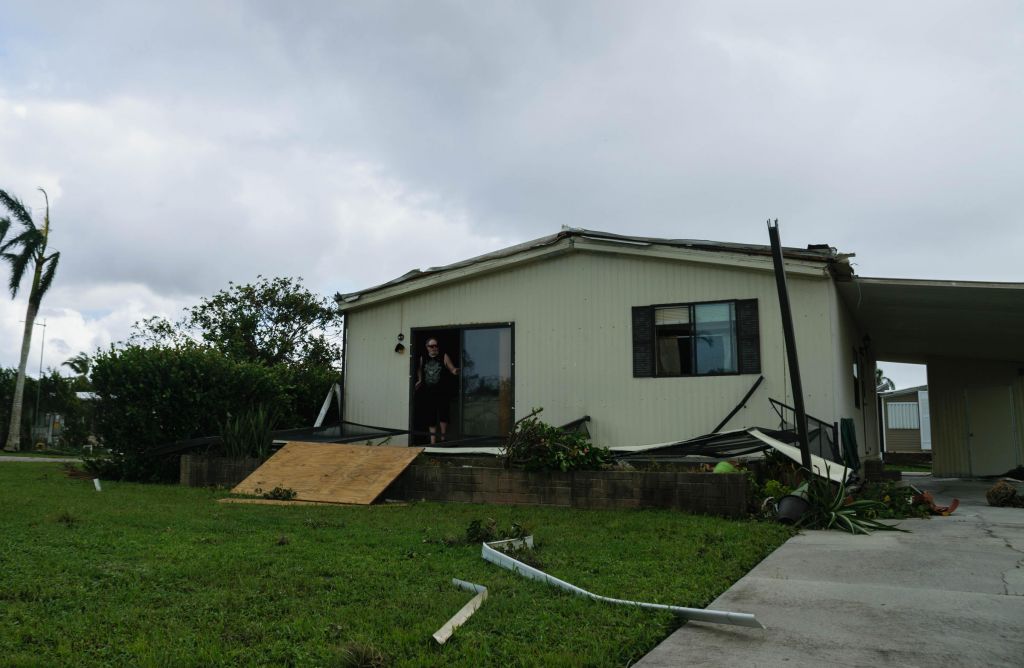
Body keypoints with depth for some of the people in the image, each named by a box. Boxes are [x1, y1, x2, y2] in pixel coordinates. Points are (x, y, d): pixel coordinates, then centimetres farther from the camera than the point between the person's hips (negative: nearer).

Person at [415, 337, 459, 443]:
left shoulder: (444, 357, -1)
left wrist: (455, 371, -24)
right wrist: (419, 380, 12)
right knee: (430, 415, 6)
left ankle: (443, 437, 13)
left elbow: (452, 369, -2)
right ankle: (433, 438, 15)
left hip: (441, 391, -3)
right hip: (427, 392, 3)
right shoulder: (423, 358, 7)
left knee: (443, 414, -4)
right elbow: (419, 370, 24)